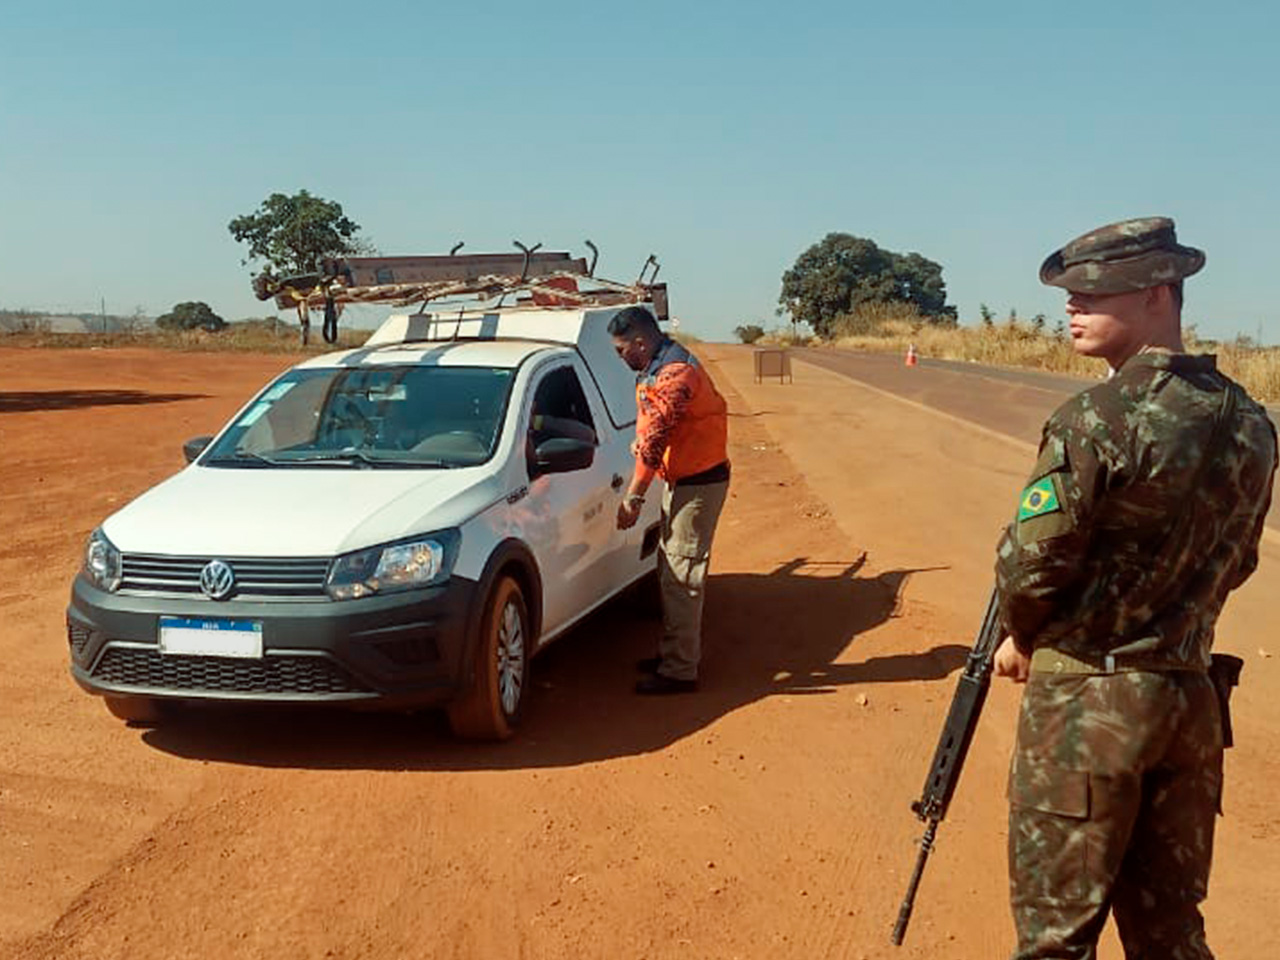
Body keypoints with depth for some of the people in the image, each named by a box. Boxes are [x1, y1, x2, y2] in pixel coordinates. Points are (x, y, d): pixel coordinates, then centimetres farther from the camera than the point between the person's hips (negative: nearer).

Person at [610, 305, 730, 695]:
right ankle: (674, 653, 29)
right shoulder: (656, 369, 11)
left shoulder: (674, 375, -23)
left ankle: (679, 671, -1)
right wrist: (637, 493, 13)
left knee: (681, 578, -7)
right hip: (681, 479, 11)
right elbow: (649, 436, 16)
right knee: (671, 572, 17)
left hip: (698, 483, -11)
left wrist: (633, 498, -20)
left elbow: (654, 442, -24)